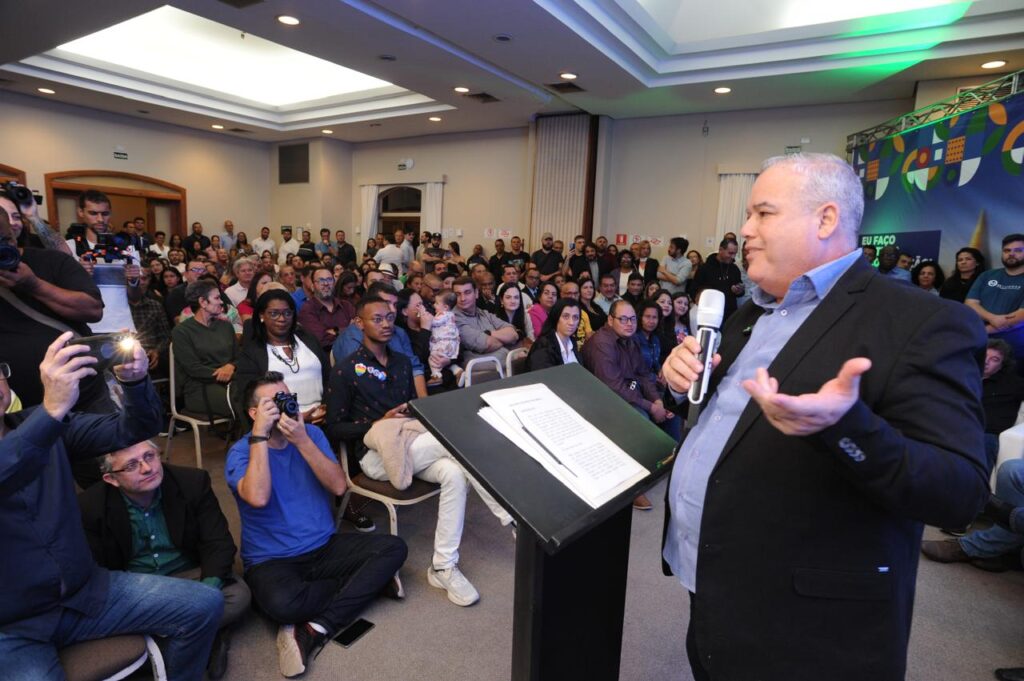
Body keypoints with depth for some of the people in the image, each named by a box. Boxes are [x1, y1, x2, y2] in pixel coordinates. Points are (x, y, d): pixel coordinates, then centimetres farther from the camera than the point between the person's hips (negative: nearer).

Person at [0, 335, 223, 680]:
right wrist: (51, 410, -49)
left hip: (85, 591, 5)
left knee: (204, 604, -5)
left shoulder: (40, 424, 3)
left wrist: (135, 381, -25)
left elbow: (134, 429, -6)